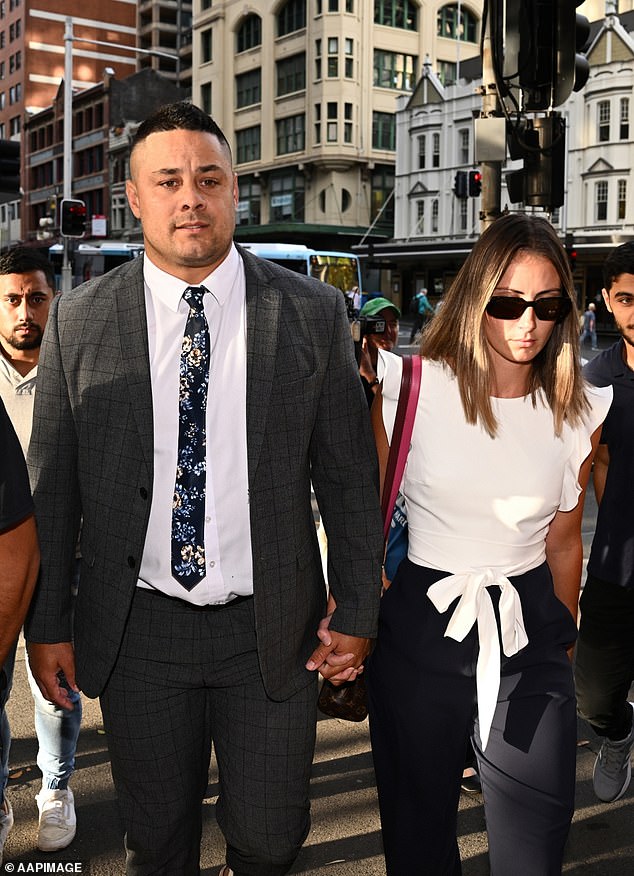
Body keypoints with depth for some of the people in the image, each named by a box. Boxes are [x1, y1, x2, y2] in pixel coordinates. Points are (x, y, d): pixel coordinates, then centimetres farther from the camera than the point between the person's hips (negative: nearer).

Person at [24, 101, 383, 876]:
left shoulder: (313, 313, -4)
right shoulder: (78, 321, -2)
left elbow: (349, 474, 0)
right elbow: (51, 485, 2)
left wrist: (357, 610, 0)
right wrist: (46, 622, 2)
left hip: (273, 628, 0)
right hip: (136, 629, 1)